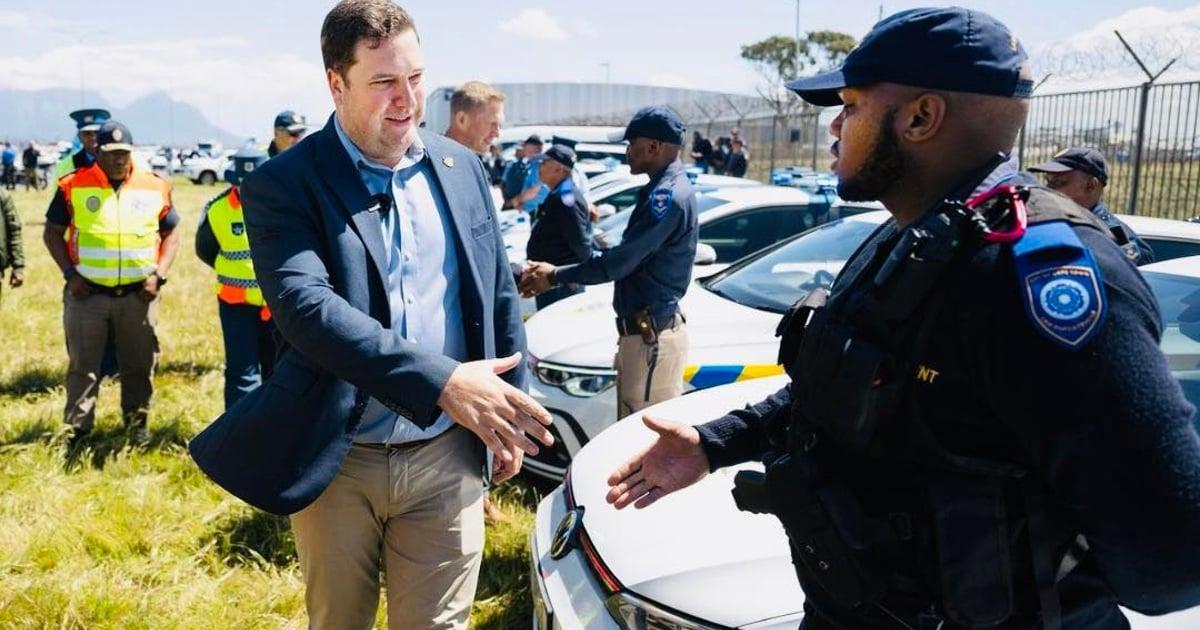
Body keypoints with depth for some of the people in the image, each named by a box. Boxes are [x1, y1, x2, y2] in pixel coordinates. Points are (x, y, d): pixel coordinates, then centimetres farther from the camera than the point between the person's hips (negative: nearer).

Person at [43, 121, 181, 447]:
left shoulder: (155, 187, 3)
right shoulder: (74, 186, 0)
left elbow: (171, 233, 10)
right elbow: (52, 232, 6)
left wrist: (159, 275, -3)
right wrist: (70, 273, -6)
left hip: (138, 294, 1)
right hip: (87, 293, -1)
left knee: (140, 365, 10)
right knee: (83, 365, 6)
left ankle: (137, 424, 25)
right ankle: (76, 430, 16)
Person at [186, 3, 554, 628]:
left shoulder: (461, 167, 5)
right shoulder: (284, 184, -9)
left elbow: (502, 295, 11)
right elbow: (304, 304, -25)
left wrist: (508, 413, 9)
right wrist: (443, 383, -34)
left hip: (445, 457, 2)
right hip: (337, 460, -2)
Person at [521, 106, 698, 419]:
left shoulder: (668, 195, -19)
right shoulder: (665, 190, 15)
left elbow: (620, 261, -20)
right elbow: (627, 256, 17)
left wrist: (555, 276, -8)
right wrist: (557, 271, 11)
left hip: (651, 336, -10)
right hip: (644, 330, 10)